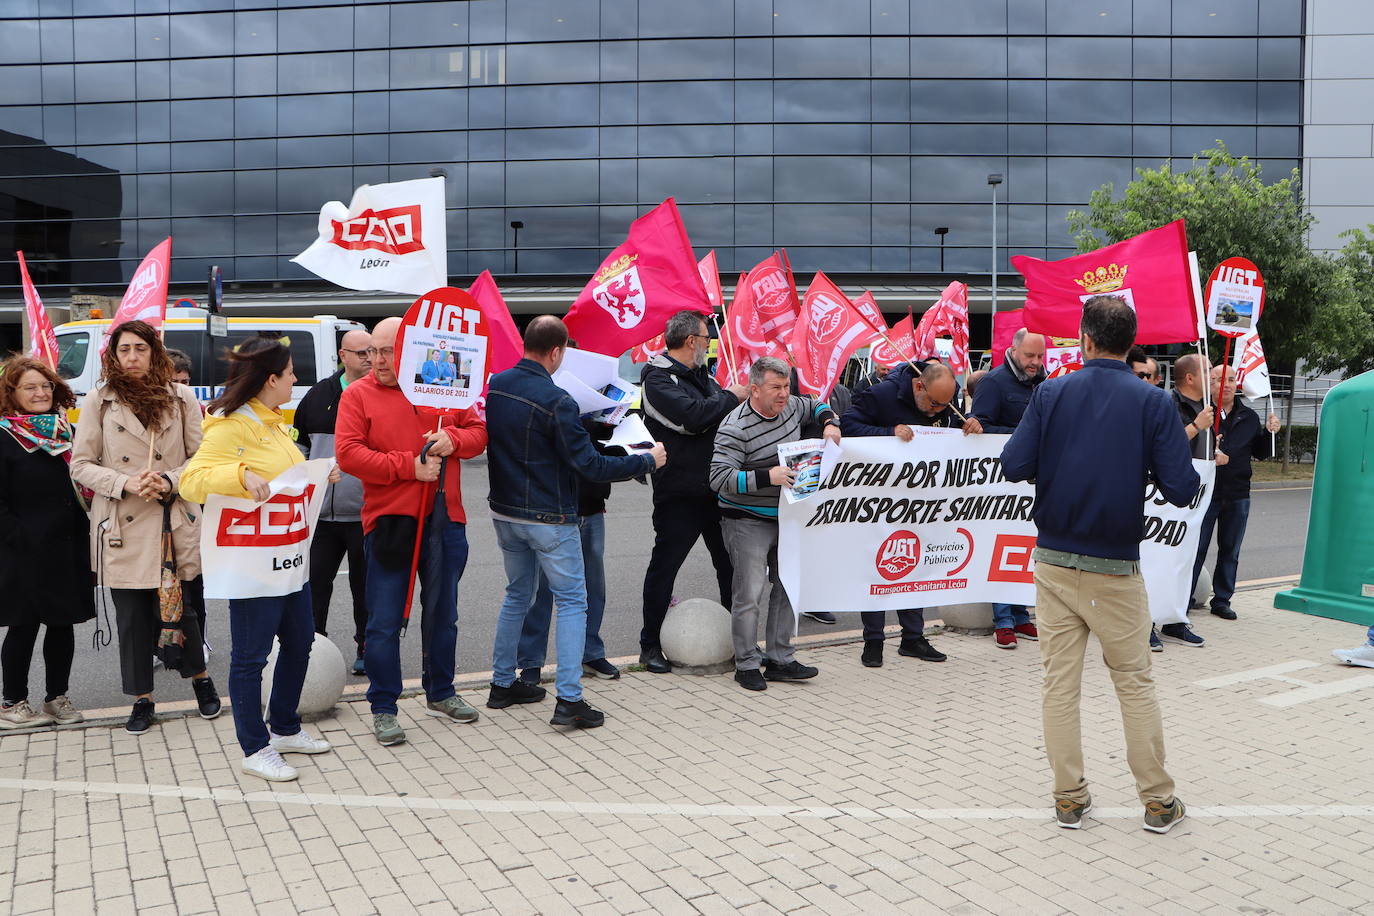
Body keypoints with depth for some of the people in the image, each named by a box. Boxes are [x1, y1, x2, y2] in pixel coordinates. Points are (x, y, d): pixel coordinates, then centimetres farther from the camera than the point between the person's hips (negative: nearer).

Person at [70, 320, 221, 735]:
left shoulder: (181, 398, 3)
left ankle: (200, 675, 29)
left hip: (175, 524, -1)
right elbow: (81, 465, 2)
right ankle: (142, 699, 23)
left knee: (178, 608, 3)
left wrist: (170, 481, -13)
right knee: (132, 617, 7)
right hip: (122, 527, 1)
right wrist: (127, 483, -13)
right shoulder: (98, 402, 3)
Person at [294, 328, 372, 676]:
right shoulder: (319, 394, 9)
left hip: (365, 514, -3)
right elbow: (299, 441, 20)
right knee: (314, 583, 8)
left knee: (364, 587, 8)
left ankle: (366, 651, 21)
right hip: (320, 513, 4)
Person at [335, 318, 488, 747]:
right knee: (384, 622, -1)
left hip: (444, 519, 4)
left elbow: (478, 431, 12)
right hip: (388, 521, -3)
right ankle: (383, 708, 13)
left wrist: (453, 438, -10)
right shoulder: (357, 395, -2)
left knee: (442, 613, 16)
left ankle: (441, 694, 33)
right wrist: (409, 466, -18)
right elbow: (348, 454, -12)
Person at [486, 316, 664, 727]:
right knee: (572, 602, 3)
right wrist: (648, 461, -12)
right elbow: (589, 465, -21)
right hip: (549, 519, -7)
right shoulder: (556, 401, -22)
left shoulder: (496, 385, 0)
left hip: (504, 511, 7)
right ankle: (569, 700, -1)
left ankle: (502, 685, 29)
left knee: (516, 596, 21)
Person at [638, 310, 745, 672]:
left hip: (716, 489, 8)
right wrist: (731, 397, -14)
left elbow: (725, 416, 21)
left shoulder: (702, 376, 15)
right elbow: (692, 416, -27)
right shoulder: (657, 380, -12)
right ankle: (650, 645, 15)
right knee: (664, 567, 2)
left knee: (730, 564, 13)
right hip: (679, 495, -8)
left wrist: (741, 397, 1)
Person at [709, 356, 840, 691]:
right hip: (748, 522, -7)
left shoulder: (790, 406, 4)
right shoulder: (735, 428, -19)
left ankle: (780, 659, 20)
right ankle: (747, 665, 6)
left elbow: (817, 406, 27)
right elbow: (719, 478, -25)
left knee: (789, 588, 9)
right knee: (750, 594, -8)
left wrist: (830, 423, 4)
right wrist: (767, 477, -33)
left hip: (787, 518, 7)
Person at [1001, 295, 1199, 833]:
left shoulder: (1050, 394, -4)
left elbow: (1013, 466, -10)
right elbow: (1181, 488, -10)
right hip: (1116, 568, -1)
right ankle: (1158, 800, 22)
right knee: (1134, 683, 13)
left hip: (1053, 562, 1)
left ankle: (1070, 799, 18)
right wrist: (1140, 464, 10)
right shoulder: (1153, 403, -6)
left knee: (1060, 683, 9)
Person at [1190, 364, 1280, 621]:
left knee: (1230, 551, 12)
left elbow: (1260, 453, 16)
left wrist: (1270, 433, -1)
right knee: (1196, 548, 0)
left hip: (1238, 496, 5)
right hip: (1205, 492, -5)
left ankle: (1222, 600, 23)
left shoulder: (1249, 417, 11)